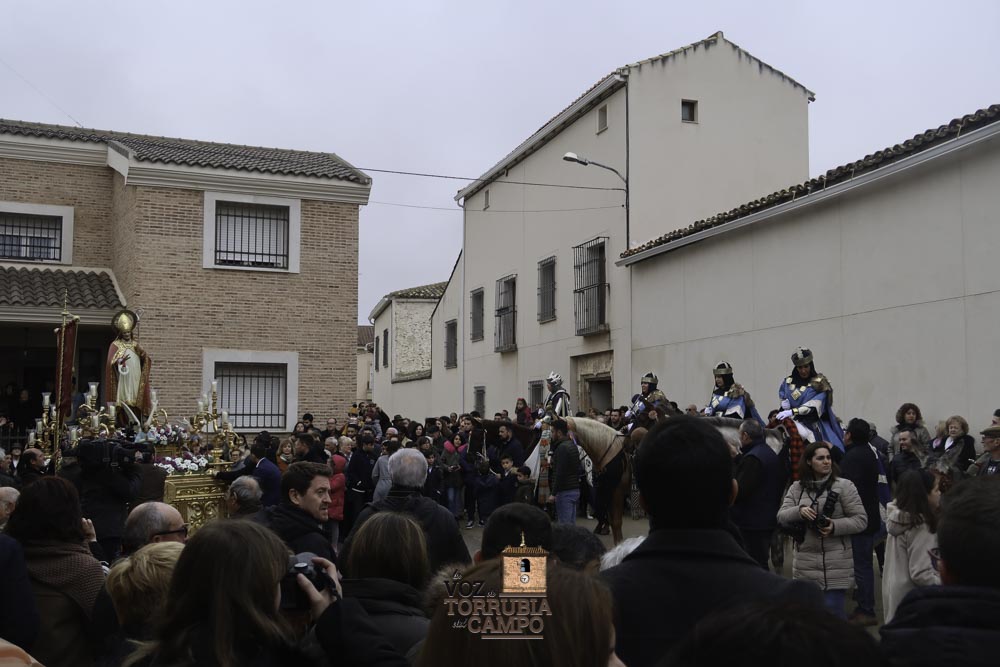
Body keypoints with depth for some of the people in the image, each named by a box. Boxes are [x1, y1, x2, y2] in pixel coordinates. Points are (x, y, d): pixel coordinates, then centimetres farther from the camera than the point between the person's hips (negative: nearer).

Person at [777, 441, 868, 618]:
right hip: (805, 564, 4)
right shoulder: (796, 488, 7)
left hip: (836, 565, -4)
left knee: (833, 611, -5)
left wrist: (836, 526, -19)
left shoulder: (843, 486, -3)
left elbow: (861, 519, -4)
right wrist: (799, 511, -19)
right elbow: (781, 517, 1)